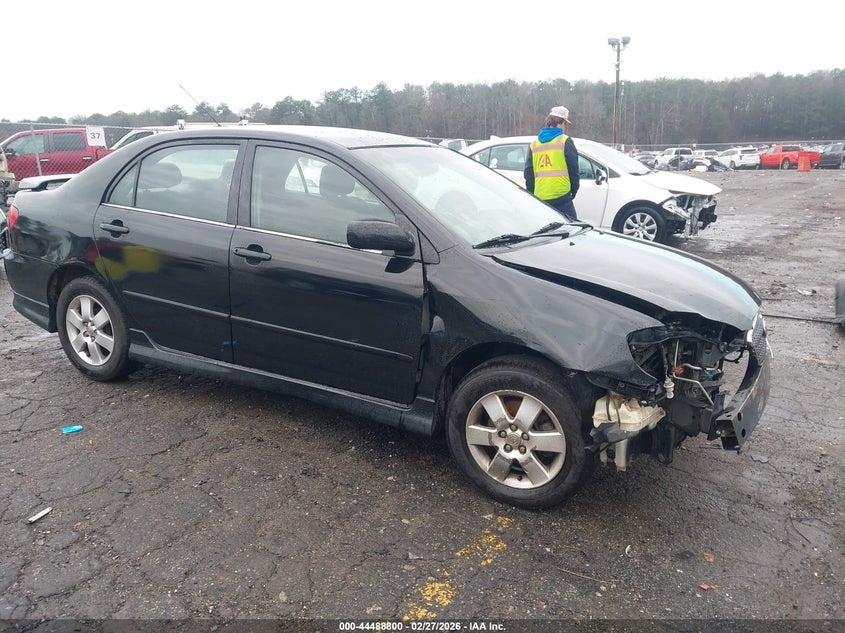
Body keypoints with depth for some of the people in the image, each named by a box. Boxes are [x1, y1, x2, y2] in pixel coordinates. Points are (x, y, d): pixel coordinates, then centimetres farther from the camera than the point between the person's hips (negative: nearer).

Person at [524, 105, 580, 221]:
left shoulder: (534, 143, 13)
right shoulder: (565, 141, -2)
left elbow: (528, 172, 13)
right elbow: (573, 168, -2)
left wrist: (532, 194, 19)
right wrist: (574, 190, 10)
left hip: (540, 197, 5)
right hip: (561, 197, -5)